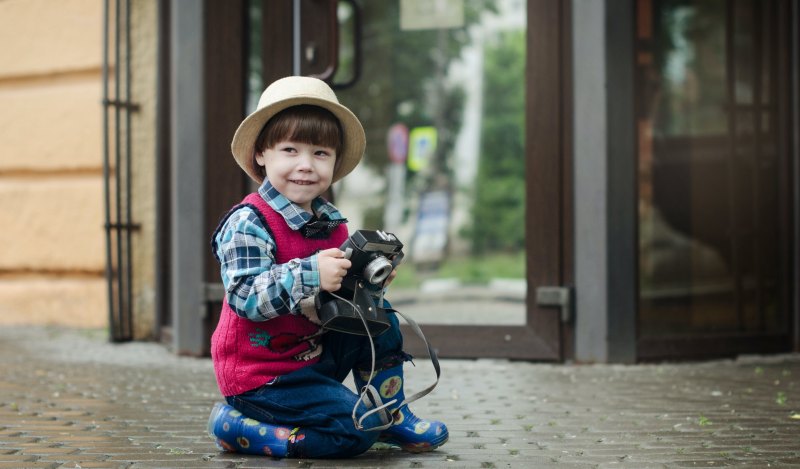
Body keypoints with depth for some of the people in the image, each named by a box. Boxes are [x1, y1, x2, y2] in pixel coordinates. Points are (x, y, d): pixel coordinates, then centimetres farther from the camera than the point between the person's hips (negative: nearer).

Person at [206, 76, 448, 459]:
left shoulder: (332, 224, 6)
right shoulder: (248, 224, -19)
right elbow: (245, 298, -30)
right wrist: (311, 274, -41)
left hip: (316, 353, 8)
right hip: (261, 374, -8)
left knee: (379, 317, 2)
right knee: (356, 429, -19)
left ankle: (391, 416, 14)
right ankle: (236, 425, -7)